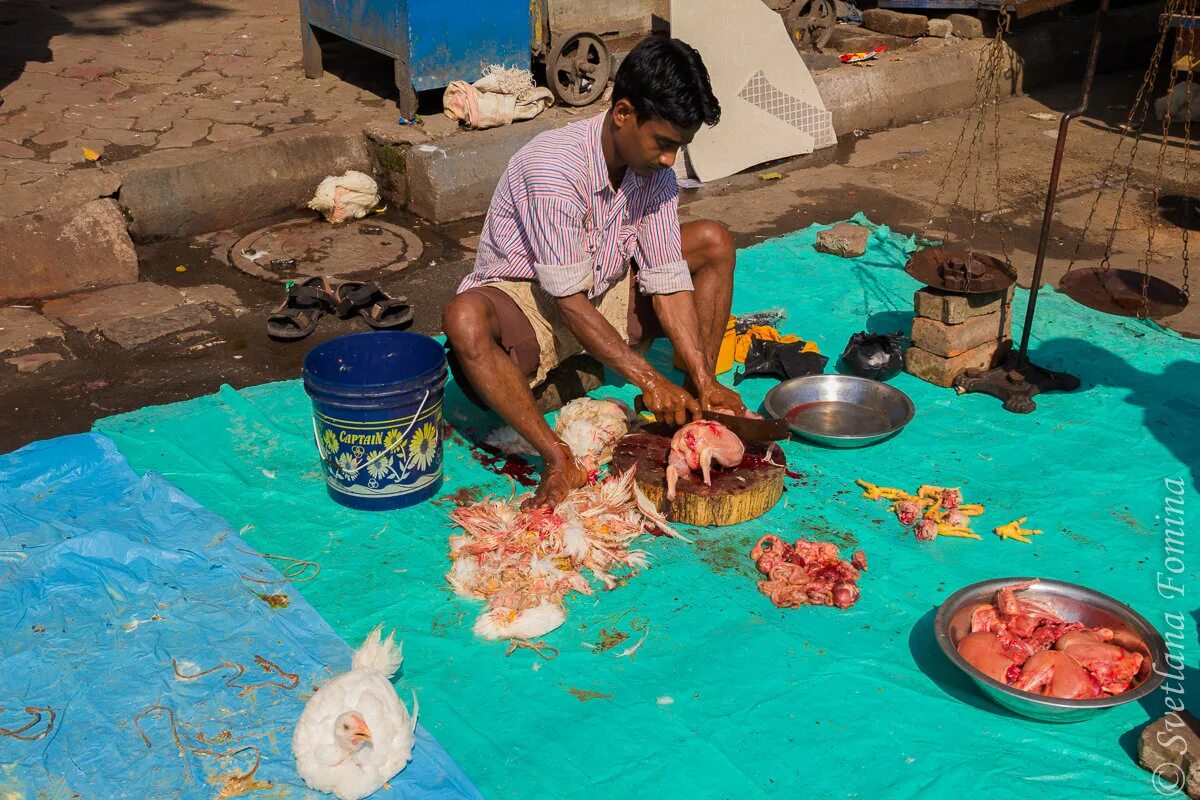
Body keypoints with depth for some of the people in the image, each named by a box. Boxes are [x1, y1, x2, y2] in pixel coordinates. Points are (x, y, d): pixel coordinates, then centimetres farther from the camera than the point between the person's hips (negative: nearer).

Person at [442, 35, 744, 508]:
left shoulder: (656, 172, -9)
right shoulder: (553, 166, -30)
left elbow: (668, 282, -10)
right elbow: (569, 301, -30)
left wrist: (702, 381, -19)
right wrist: (649, 380, -32)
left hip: (605, 295, 7)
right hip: (525, 301, -6)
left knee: (714, 242, -5)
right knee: (464, 319, -40)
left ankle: (697, 400, -7)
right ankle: (558, 460, -38)